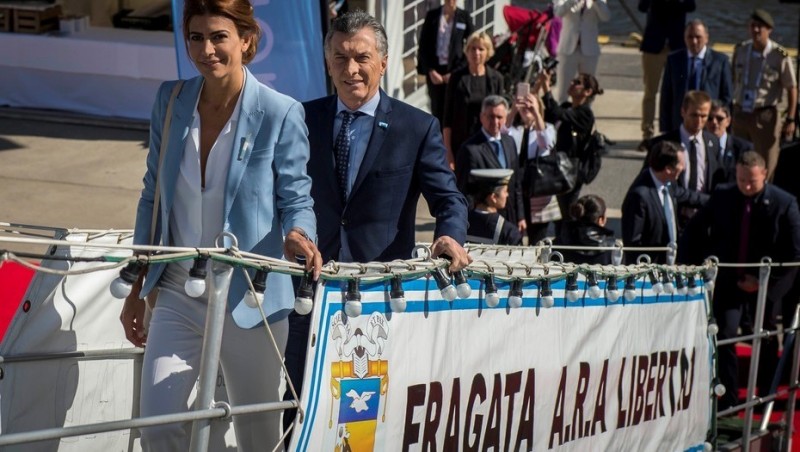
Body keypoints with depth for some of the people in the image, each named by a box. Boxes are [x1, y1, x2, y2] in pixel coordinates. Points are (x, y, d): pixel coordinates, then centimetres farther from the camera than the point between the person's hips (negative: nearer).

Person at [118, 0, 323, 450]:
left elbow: (297, 199, -4)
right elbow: (153, 196, 10)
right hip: (178, 295, 3)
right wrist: (137, 289, 11)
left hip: (249, 299, -3)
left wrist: (298, 236, -28)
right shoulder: (170, 101, 1)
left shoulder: (280, 113, -12)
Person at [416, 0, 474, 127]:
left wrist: (455, 73, -8)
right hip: (435, 70, 1)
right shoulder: (432, 15, 6)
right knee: (437, 111, 1)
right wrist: (430, 71, -5)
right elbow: (423, 46, 5)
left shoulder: (464, 17, 2)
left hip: (455, 72, -1)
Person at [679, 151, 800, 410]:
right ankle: (728, 402, -6)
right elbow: (693, 233, 9)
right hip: (729, 280, 1)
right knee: (724, 337, -13)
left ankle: (766, 398, 29)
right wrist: (688, 267, 1)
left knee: (767, 343, 11)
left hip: (767, 284, -1)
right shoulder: (722, 197, -3)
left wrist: (762, 280, -11)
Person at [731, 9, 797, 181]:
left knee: (765, 166, 2)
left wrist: (790, 119, -10)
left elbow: (792, 89, -8)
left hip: (765, 115, -4)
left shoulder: (780, 56, -13)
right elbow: (733, 81, 6)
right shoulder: (740, 50, 1)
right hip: (740, 113, 4)